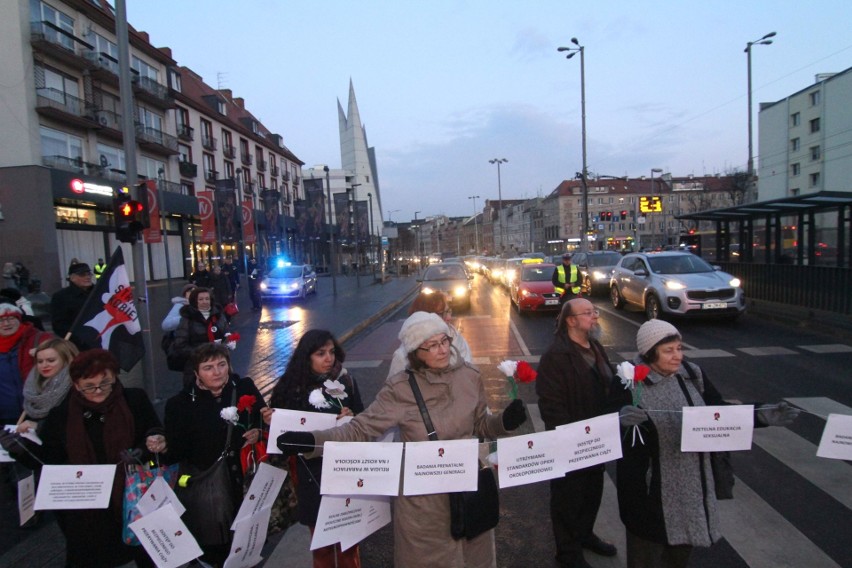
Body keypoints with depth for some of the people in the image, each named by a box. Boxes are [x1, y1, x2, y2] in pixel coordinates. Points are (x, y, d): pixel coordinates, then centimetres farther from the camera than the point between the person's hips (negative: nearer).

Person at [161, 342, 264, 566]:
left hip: (246, 481, 2)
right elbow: (177, 451, -4)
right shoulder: (180, 403, -5)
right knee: (213, 549, 7)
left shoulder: (246, 389, -2)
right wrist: (164, 448, -24)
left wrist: (259, 433, -13)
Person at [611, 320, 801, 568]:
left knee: (682, 547, 23)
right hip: (650, 488, -5)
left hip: (692, 482, 5)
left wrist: (760, 417, -7)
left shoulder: (692, 374, 1)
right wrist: (622, 421, -42)